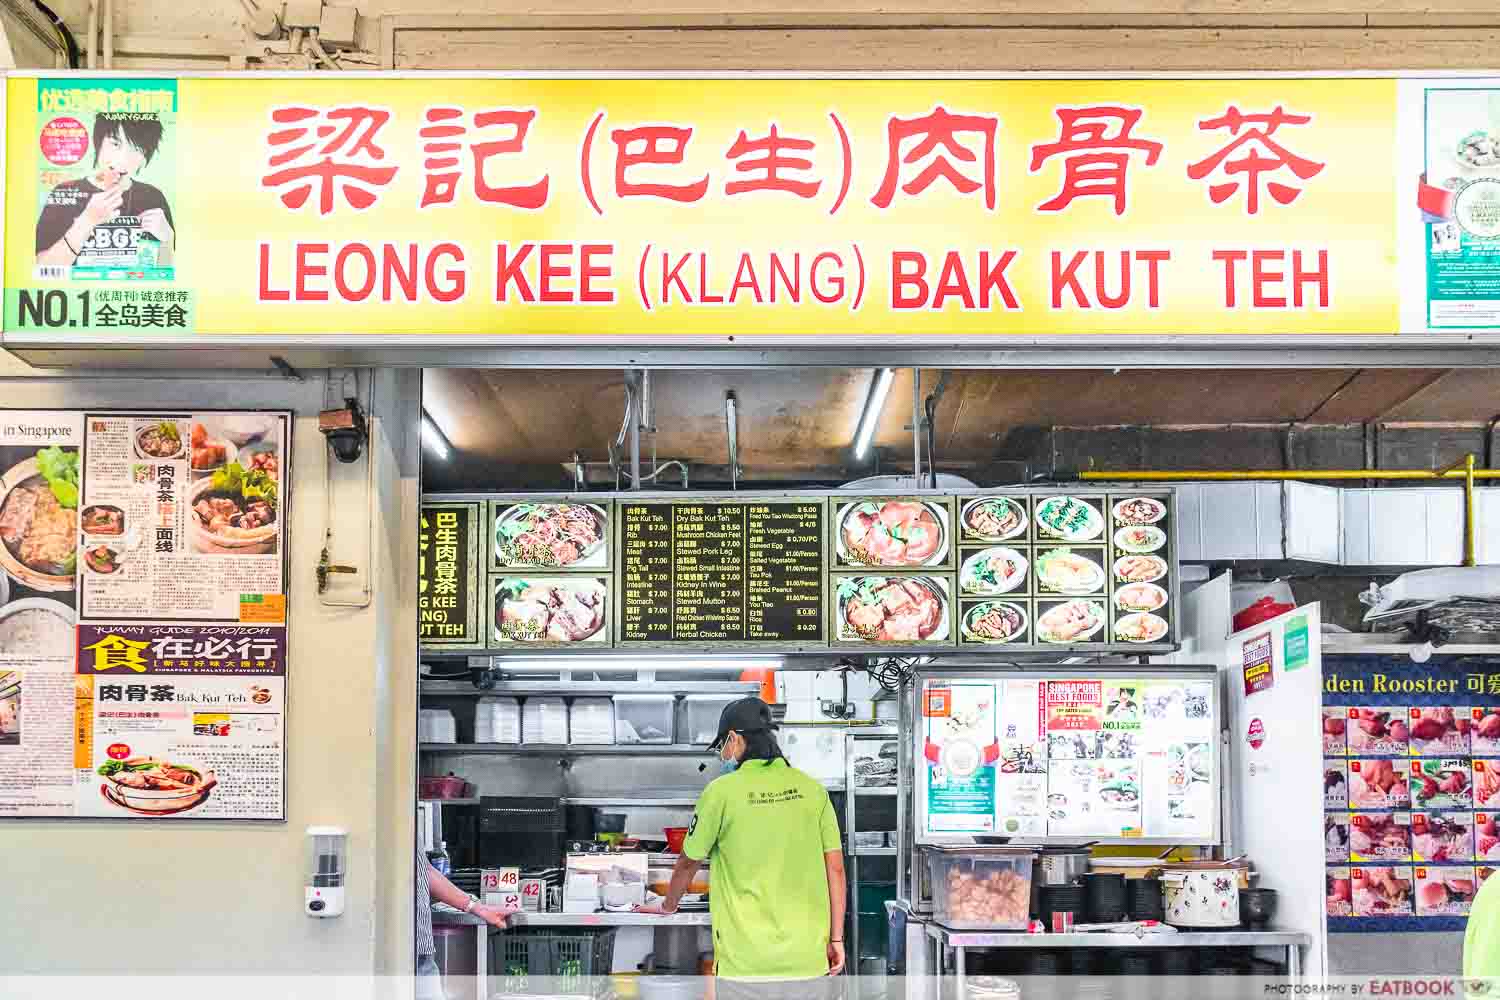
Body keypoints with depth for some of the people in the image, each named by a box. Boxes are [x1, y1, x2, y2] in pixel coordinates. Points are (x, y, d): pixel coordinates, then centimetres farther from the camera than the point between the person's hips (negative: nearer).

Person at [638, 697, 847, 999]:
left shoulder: (722, 791, -3)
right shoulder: (812, 789, 5)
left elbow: (689, 863, 10)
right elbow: (835, 869, 4)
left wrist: (668, 906, 28)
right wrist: (836, 939, 10)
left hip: (747, 963, -3)